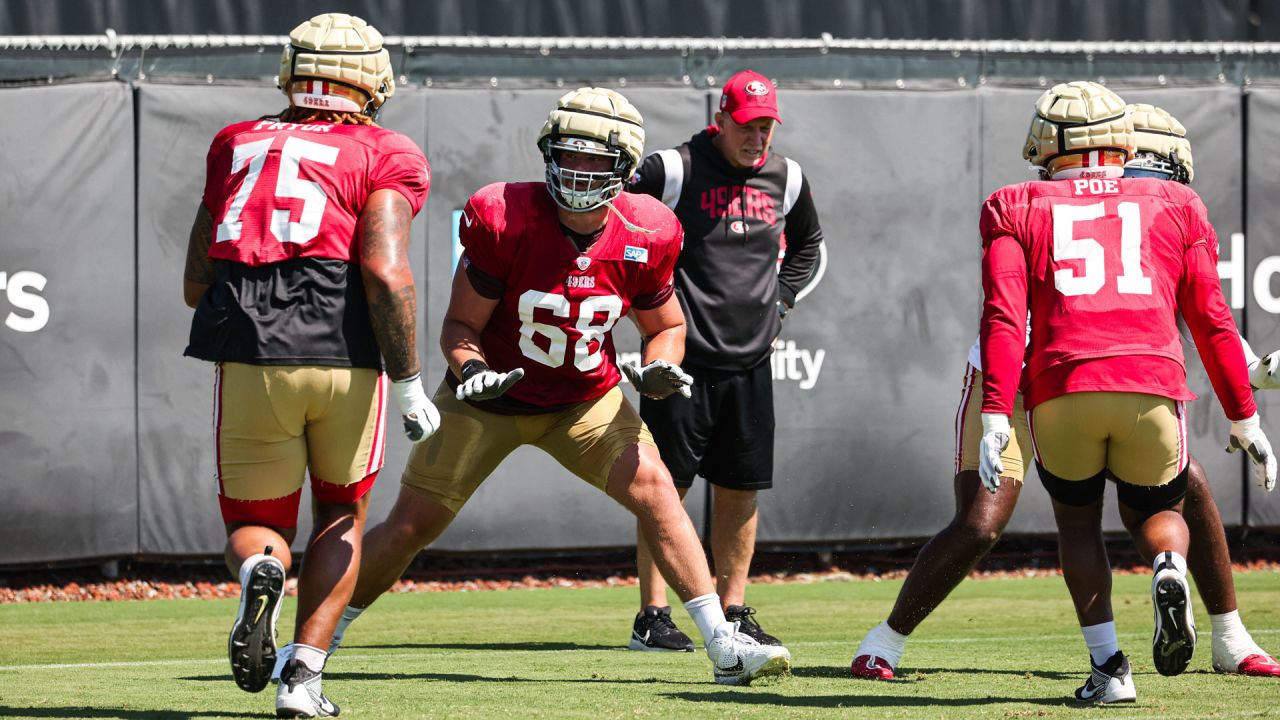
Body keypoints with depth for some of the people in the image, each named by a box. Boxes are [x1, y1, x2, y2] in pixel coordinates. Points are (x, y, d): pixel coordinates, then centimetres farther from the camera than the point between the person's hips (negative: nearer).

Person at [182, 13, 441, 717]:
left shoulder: (236, 145, 18)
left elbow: (196, 282, 17)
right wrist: (408, 385, -4)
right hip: (345, 359, -2)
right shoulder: (385, 157, 5)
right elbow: (385, 273, -9)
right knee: (341, 514, 21)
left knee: (256, 524, 16)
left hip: (247, 359, 2)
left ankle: (259, 571, -20)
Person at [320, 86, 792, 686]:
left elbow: (665, 326, 3)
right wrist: (472, 372, -34)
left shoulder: (642, 237, -15)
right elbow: (460, 326, -13)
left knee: (654, 489, -17)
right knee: (411, 526, -3)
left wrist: (660, 368, -19)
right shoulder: (505, 221, -24)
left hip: (588, 400, 2)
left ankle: (725, 648, -13)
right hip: (490, 397, -2)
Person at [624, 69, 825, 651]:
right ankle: (652, 617, 0)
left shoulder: (786, 178, 9)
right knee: (666, 485, -3)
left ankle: (732, 613, 15)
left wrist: (779, 302, 14)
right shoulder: (673, 171, -8)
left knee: (742, 489, 7)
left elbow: (807, 244, 28)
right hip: (682, 356, -5)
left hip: (750, 360, 5)